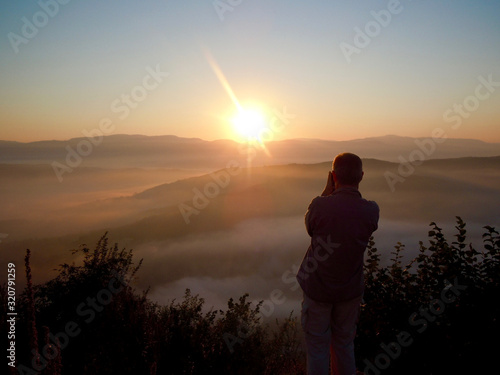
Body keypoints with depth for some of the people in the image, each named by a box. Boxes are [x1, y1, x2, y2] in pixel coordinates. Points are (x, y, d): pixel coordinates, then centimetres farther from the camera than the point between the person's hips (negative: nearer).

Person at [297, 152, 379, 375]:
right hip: (350, 290, 3)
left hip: (317, 288, -2)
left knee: (317, 347, 14)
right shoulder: (371, 211, -15)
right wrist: (335, 196, -3)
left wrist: (327, 191, -3)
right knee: (344, 345, 23)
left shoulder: (320, 205, -24)